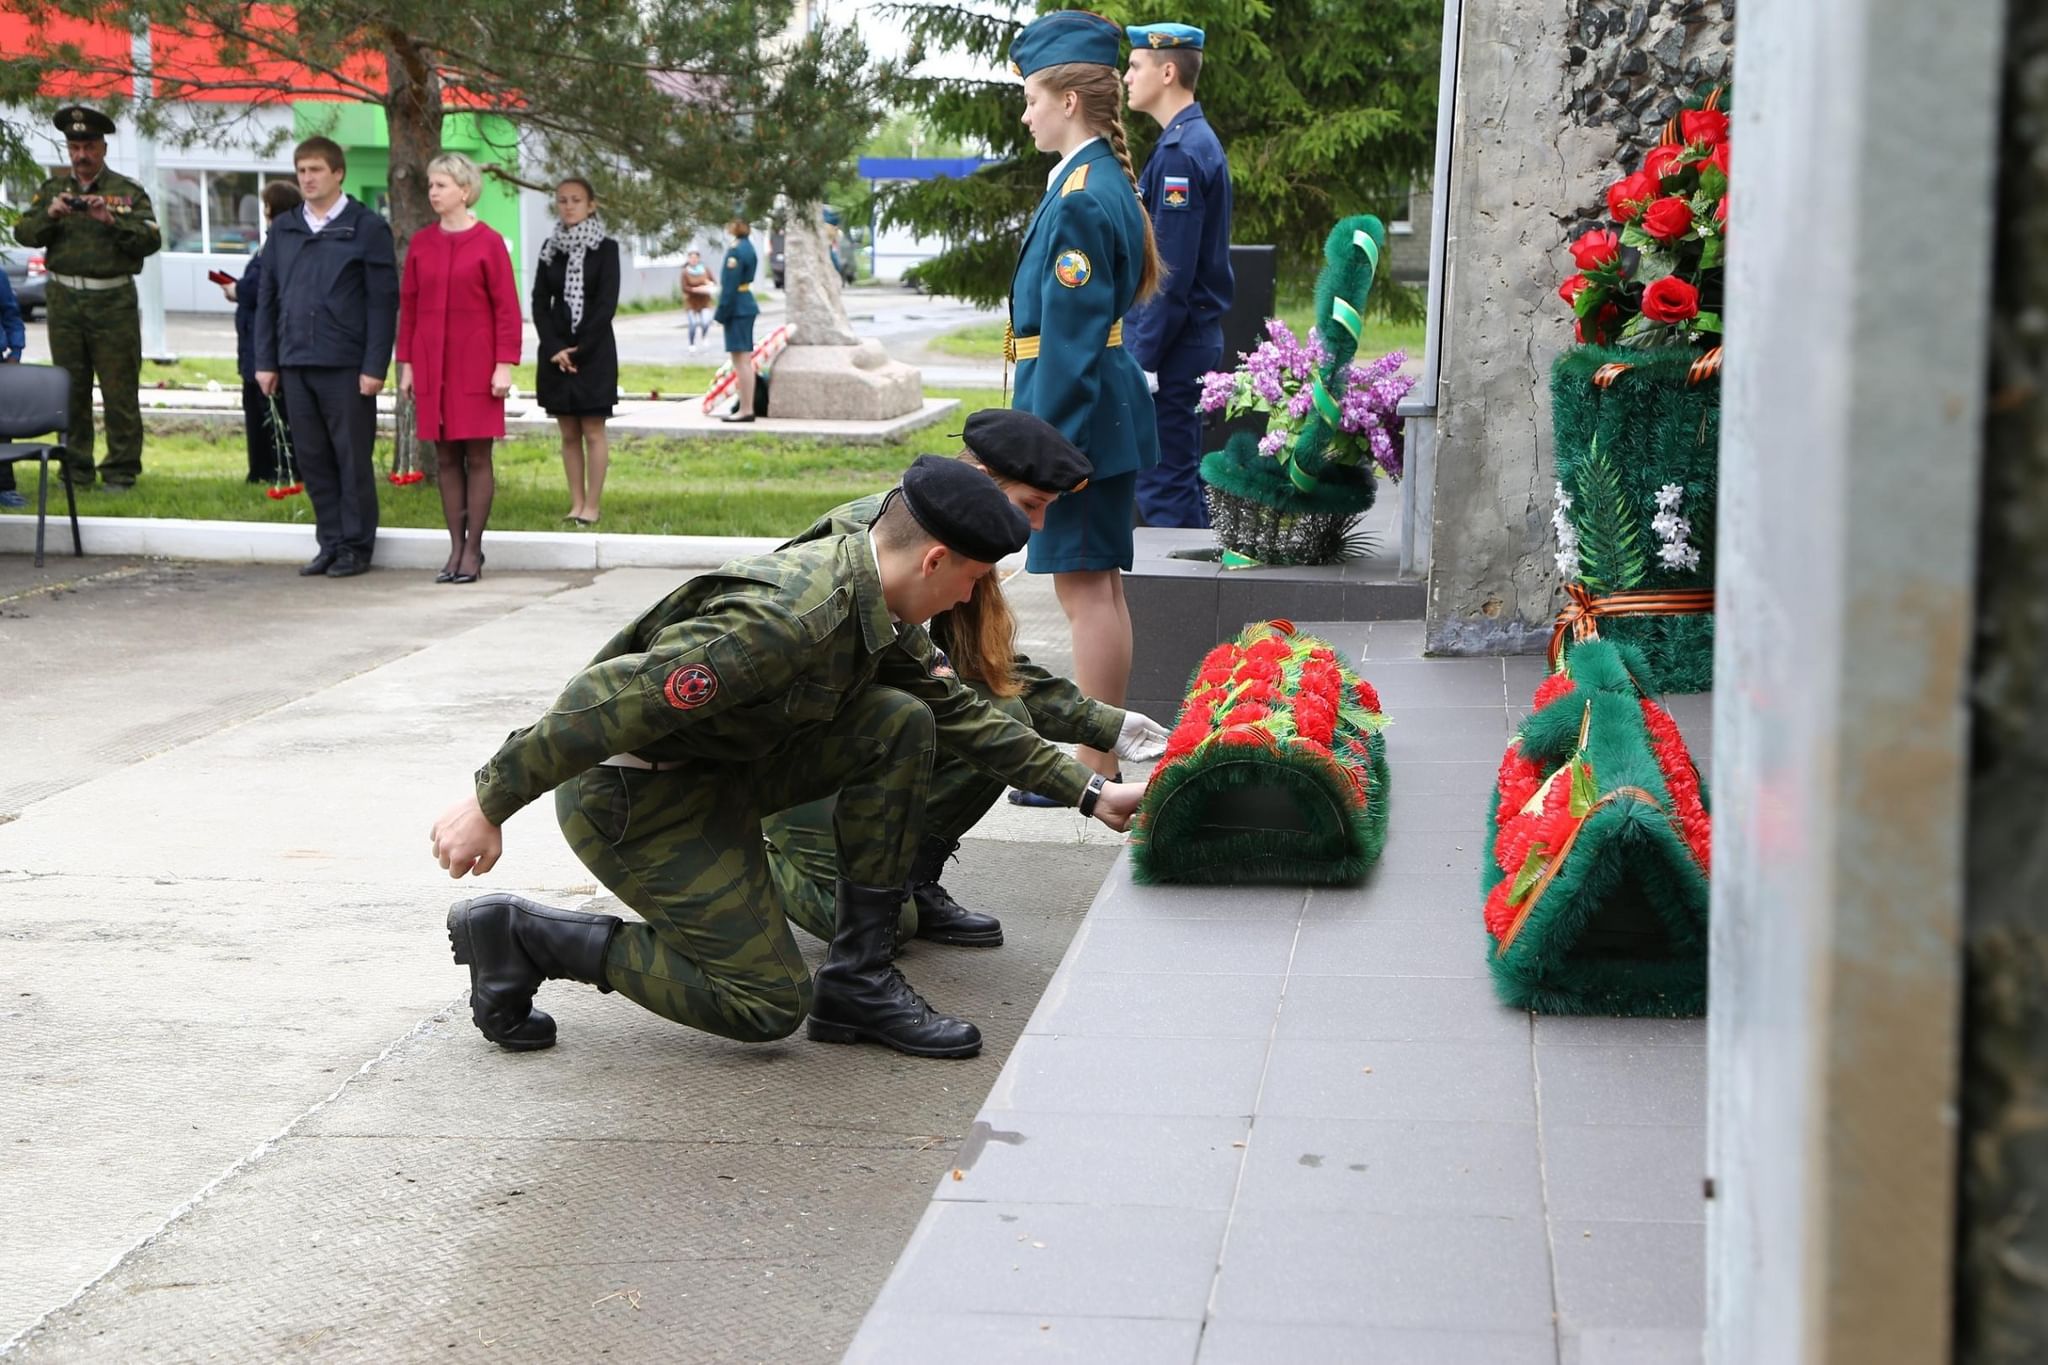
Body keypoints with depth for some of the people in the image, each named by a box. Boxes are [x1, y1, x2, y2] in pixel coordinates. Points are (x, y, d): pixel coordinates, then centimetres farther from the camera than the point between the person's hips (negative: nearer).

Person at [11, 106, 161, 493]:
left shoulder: (128, 192, 5)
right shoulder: (53, 189, 14)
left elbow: (151, 240, -6)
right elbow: (23, 233, 7)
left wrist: (111, 220, -18)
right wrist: (49, 215, -12)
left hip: (113, 302, -3)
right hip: (64, 301, 3)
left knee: (120, 391, -3)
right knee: (70, 390, 7)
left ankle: (121, 471, 2)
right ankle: (76, 469, 14)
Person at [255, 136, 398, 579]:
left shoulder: (367, 229, -2)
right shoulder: (283, 230, 12)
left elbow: (383, 301, -6)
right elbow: (267, 298, 15)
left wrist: (374, 366, -12)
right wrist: (265, 361, 8)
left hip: (345, 365, -5)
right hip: (295, 364, 5)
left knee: (353, 458, 2)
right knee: (312, 459, 8)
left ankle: (356, 546, 11)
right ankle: (331, 543, 17)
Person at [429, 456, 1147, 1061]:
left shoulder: (870, 605, 1)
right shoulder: (791, 619, -30)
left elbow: (959, 709, 16)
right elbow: (611, 700, -31)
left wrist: (1088, 792, 13)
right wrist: (489, 803, -27)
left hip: (720, 768, 9)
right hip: (632, 794, -9)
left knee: (900, 723, -5)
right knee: (768, 1003, -6)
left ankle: (859, 980, 2)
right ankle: (521, 935, 1)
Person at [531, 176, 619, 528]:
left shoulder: (605, 248, -2)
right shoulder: (550, 248, 8)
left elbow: (607, 304, -8)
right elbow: (540, 303, 5)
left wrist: (579, 348, -12)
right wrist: (555, 349, -8)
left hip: (594, 350, -4)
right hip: (556, 351, 4)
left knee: (593, 431, -3)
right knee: (569, 434, 5)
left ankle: (593, 505, 0)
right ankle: (576, 503, 9)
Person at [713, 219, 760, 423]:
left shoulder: (736, 251, -16)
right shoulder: (748, 247, 13)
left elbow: (730, 286, -19)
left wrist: (721, 314, -14)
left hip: (737, 308, -10)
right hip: (747, 305, 10)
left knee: (741, 361, -8)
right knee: (745, 361, 13)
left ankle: (745, 410, -8)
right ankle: (747, 407, 17)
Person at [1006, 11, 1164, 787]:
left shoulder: (1080, 201, -18)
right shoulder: (1108, 184, 13)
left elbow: (1071, 338, -21)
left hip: (1081, 411, -10)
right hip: (1105, 413, 10)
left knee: (1085, 587, -5)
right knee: (1097, 586, 15)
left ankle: (1094, 772, 1)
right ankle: (1099, 756, 23)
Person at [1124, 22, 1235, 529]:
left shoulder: (1181, 152, -17)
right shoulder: (1196, 141, 14)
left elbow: (1172, 274, -21)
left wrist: (1141, 360, -19)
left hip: (1172, 347, -10)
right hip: (1193, 339, 10)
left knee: (1162, 485, -5)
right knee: (1181, 476, 15)